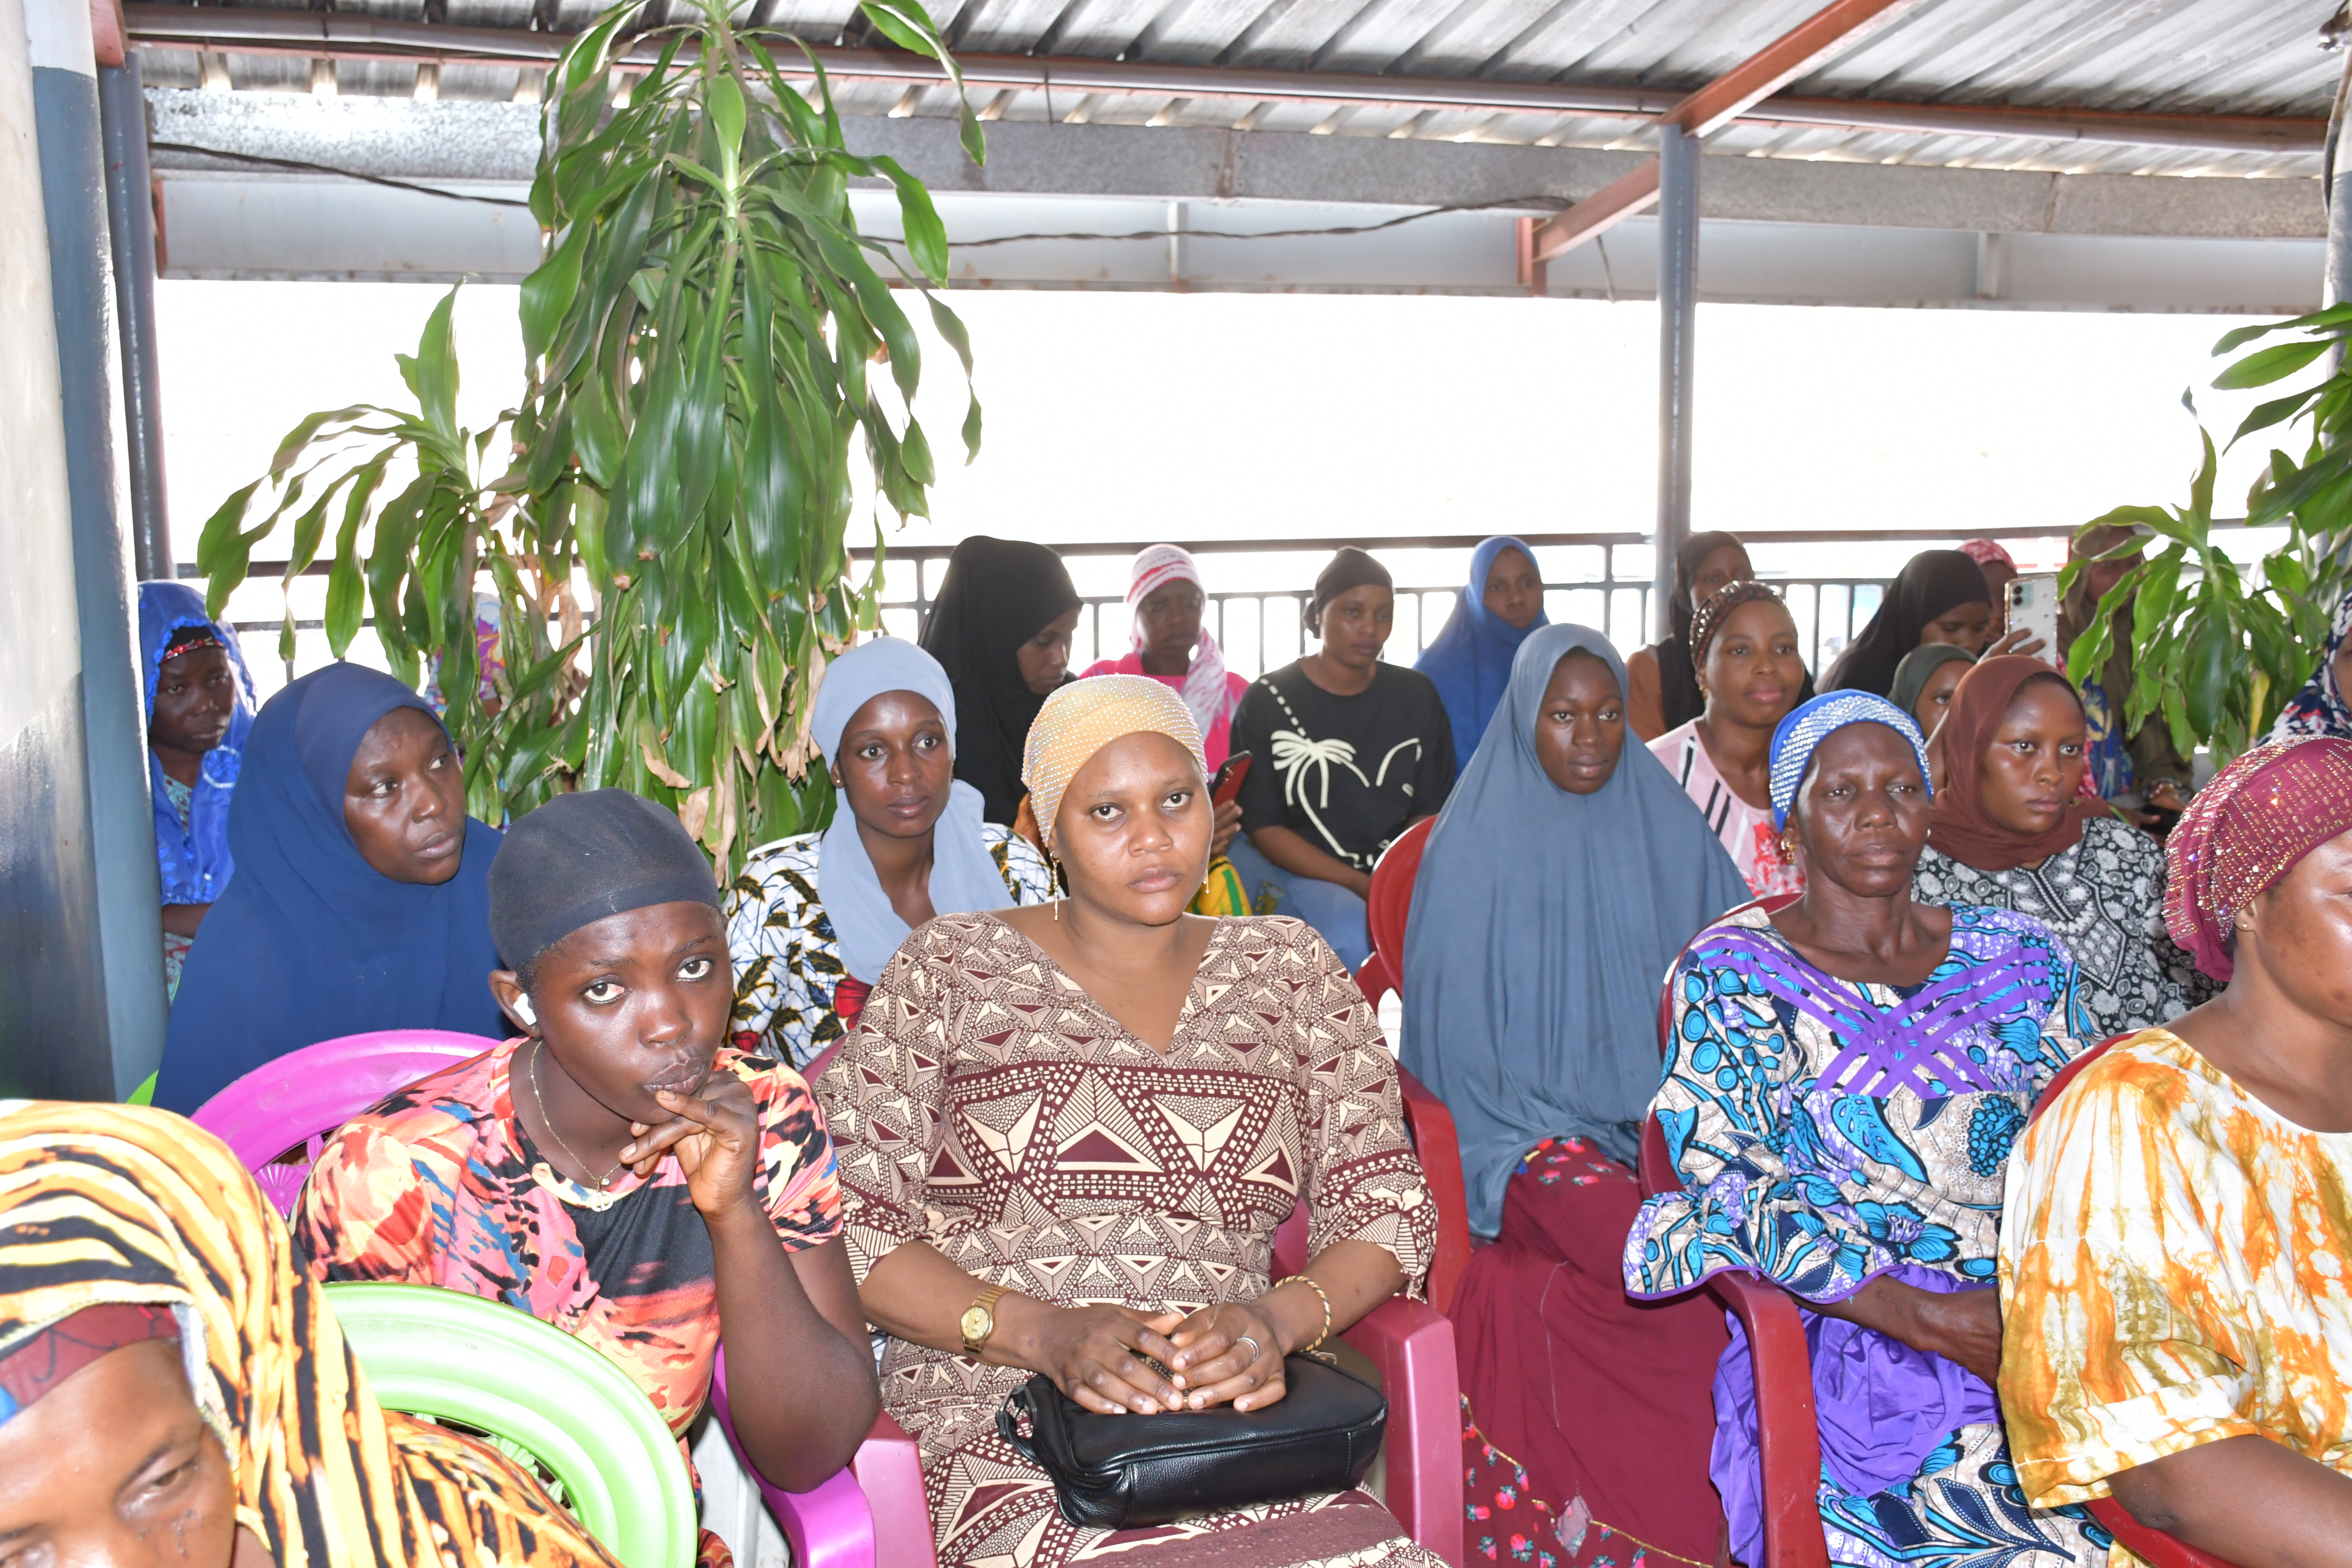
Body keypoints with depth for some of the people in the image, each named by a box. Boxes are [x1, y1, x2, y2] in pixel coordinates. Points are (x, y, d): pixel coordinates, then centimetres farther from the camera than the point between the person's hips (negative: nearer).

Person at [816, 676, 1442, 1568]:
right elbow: (849, 1225, 0)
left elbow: (1388, 1206, 9)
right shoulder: (948, 973, 6)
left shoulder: (1285, 970, 13)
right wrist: (1041, 1332, -15)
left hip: (1235, 1408, 3)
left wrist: (1277, 1319, -12)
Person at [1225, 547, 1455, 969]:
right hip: (1296, 872, -3)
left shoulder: (1417, 696, 10)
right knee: (1350, 930, -34)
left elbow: (1430, 810, 10)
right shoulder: (1267, 702, 0)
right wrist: (1362, 885, -15)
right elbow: (1262, 827, -4)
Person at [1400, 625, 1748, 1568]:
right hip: (1532, 1129, -3)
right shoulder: (1475, 844, 2)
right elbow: (1455, 1021, 0)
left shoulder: (1670, 830, 11)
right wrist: (1536, 1133, -10)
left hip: (1660, 1115, 3)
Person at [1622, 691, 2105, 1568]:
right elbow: (1732, 1191, -7)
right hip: (1854, 1343, -4)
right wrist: (1927, 1319, -16)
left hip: (2043, 1324, 5)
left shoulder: (2018, 957, 16)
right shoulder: (1730, 972, 2)